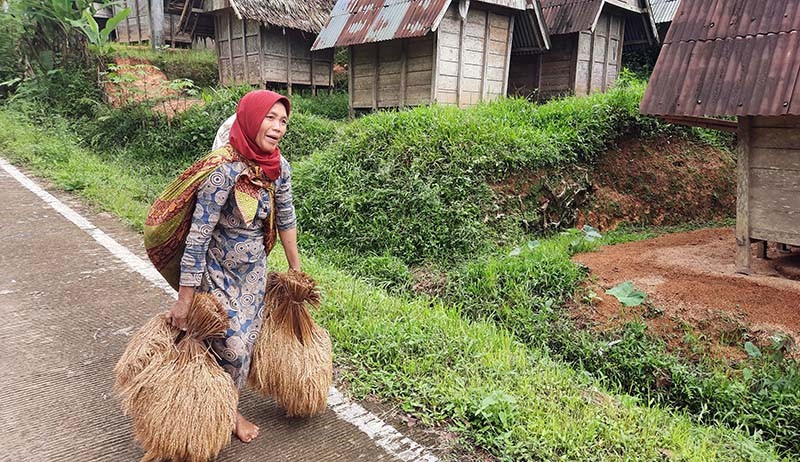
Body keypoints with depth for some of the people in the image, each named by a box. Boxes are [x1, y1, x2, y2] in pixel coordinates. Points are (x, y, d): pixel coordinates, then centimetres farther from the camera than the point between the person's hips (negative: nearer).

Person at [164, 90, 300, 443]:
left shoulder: (278, 166, -10)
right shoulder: (225, 171, -29)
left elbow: (286, 219, 3)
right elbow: (198, 236, -27)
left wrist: (296, 269, 10)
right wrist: (185, 299, -23)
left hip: (254, 270, 6)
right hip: (217, 271, -6)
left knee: (246, 341, 17)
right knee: (230, 346, 3)